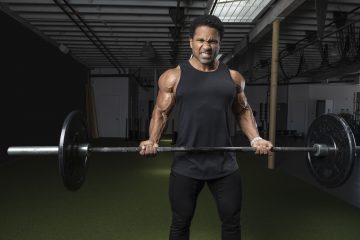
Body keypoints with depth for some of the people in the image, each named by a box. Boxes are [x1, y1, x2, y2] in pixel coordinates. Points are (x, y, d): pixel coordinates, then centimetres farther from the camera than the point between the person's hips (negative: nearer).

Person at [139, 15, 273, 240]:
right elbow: (161, 112, 4)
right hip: (186, 165, -2)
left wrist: (256, 139, 0)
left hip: (225, 164, 2)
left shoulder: (233, 77, 6)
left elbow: (243, 111, 14)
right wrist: (152, 141, -13)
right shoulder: (173, 77, -1)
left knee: (232, 222, 14)